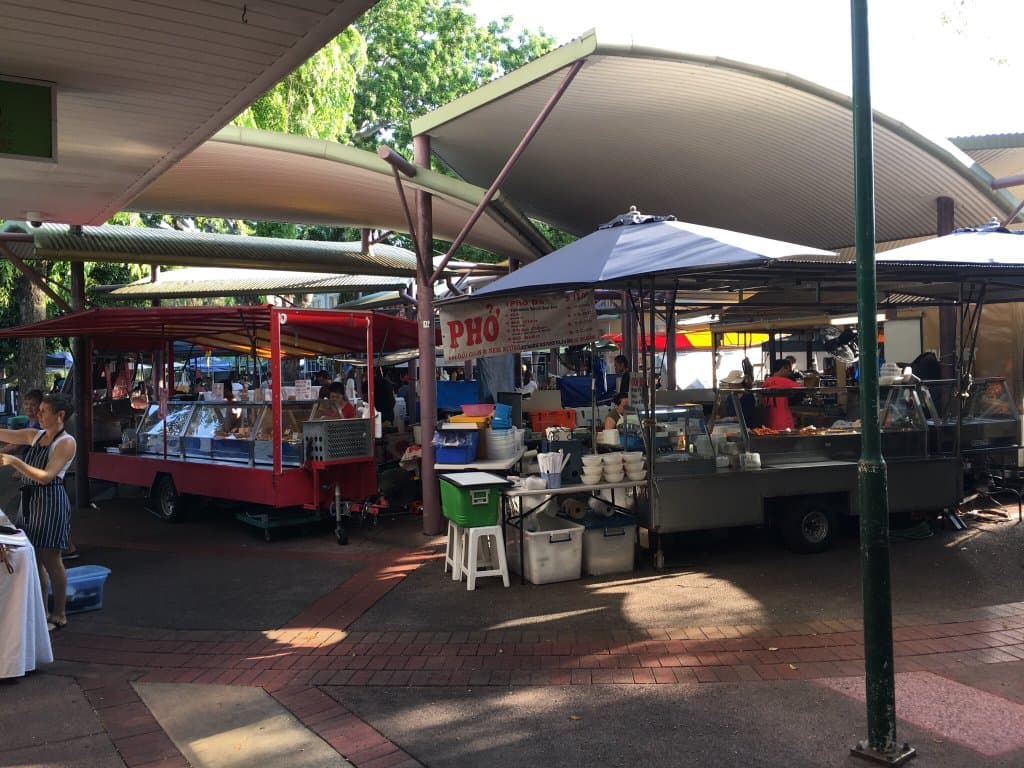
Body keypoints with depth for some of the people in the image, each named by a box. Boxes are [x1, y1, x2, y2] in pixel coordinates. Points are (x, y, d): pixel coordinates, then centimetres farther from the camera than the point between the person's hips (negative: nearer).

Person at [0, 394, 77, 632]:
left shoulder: (66, 442, -12)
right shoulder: (36, 435, 11)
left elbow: (46, 477, -20)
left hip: (51, 501, -7)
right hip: (32, 499, 8)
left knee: (50, 558, -2)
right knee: (35, 557, 12)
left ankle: (59, 615, 9)